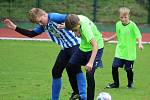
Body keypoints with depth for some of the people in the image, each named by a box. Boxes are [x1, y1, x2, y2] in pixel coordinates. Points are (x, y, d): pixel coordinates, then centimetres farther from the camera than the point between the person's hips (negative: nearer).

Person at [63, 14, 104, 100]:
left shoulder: (85, 27, -36)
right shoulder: (76, 18, -18)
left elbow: (95, 45, -43)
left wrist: (91, 62, -52)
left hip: (95, 48, -8)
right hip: (83, 47, 8)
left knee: (89, 74, -18)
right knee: (70, 66, 5)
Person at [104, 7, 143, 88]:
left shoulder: (132, 25, -12)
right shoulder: (118, 24, 3)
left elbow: (138, 36, -17)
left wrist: (139, 43, -35)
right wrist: (108, 39, 28)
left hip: (129, 52, -4)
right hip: (119, 50, 4)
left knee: (128, 69, 2)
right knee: (114, 66, -6)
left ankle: (130, 83, 27)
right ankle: (116, 83, 11)